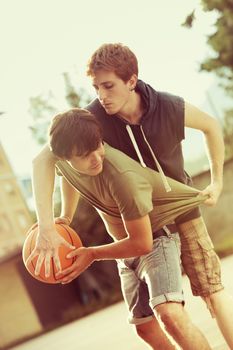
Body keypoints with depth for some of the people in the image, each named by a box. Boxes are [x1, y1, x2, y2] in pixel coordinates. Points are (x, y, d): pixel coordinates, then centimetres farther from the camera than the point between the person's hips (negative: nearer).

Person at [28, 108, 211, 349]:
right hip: (127, 248, 8)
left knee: (170, 314, -30)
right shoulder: (63, 161, -14)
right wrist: (65, 217, 12)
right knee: (144, 326, 15)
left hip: (155, 240, -7)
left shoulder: (123, 177, -35)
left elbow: (142, 243, -27)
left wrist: (92, 254, -17)